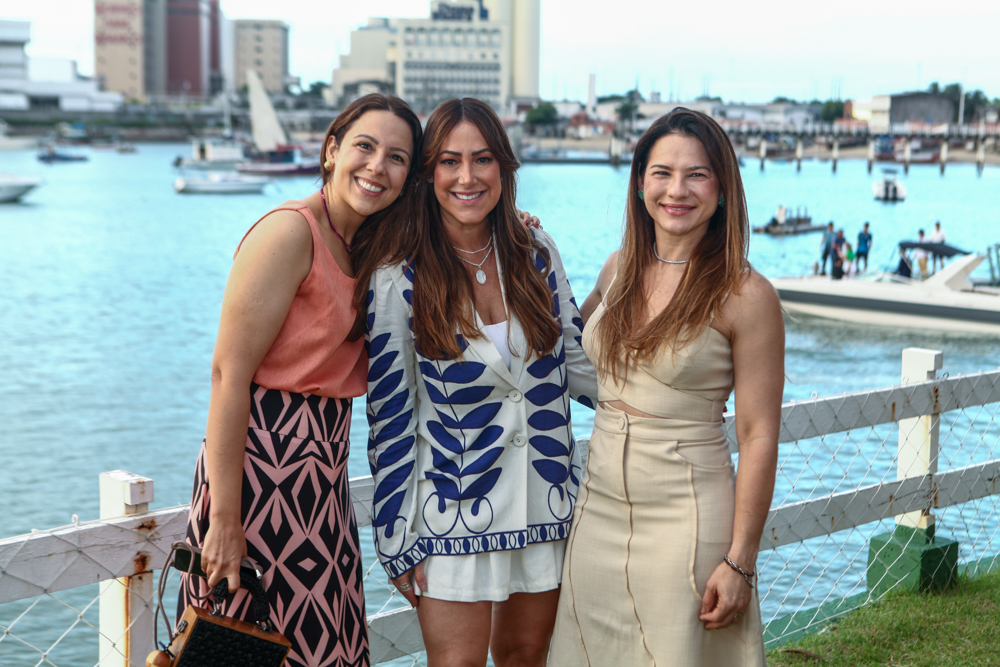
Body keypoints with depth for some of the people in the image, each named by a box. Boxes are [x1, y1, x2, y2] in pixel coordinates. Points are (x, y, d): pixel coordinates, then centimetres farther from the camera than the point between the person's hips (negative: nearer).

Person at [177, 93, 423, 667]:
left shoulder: (364, 248, 12)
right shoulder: (290, 232, -14)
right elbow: (229, 372, -18)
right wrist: (224, 519, -22)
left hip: (321, 473, 8)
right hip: (262, 461, -8)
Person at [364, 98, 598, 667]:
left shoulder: (537, 255, 0)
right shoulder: (401, 277, -11)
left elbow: (579, 362, 11)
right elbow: (389, 413, -9)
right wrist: (396, 540, -9)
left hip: (547, 497, 4)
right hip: (455, 507, -4)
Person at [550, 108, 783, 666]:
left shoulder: (744, 295, -11)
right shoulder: (620, 269, 6)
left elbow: (759, 436, -11)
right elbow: (575, 335, 26)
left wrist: (740, 561, -13)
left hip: (686, 519, -6)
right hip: (600, 509, 6)